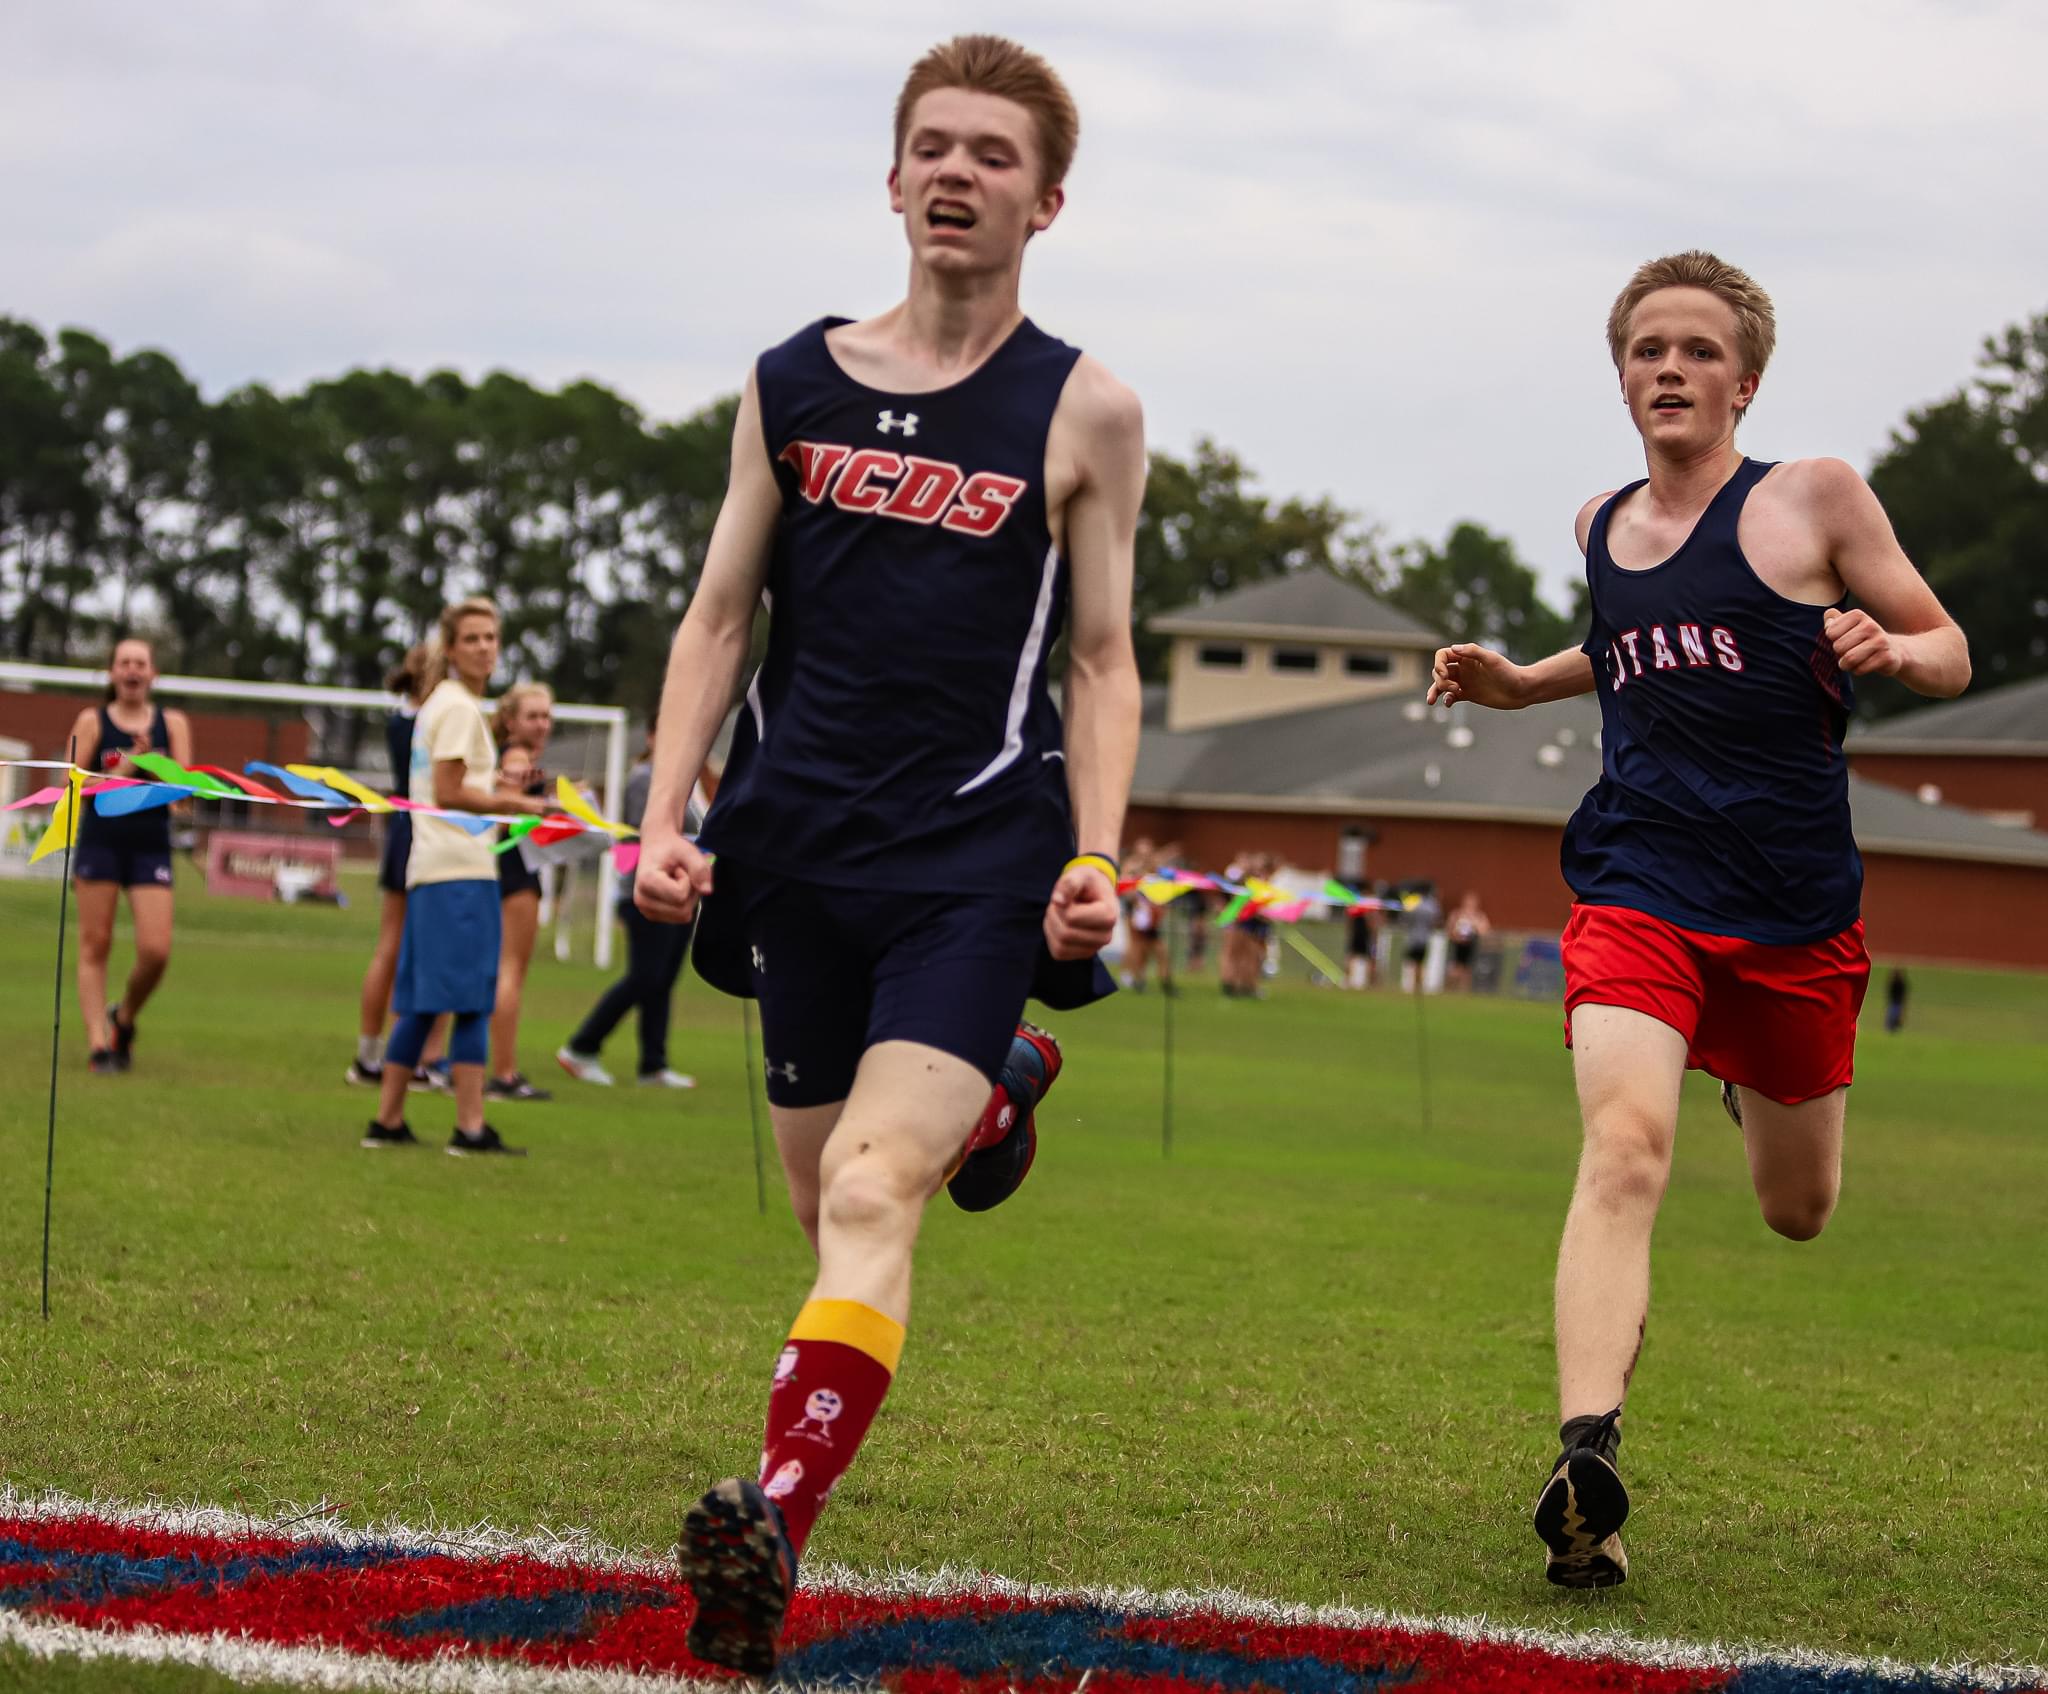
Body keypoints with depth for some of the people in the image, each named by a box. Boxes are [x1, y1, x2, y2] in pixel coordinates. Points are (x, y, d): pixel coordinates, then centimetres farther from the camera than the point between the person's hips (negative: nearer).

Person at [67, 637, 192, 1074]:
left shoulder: (172, 723, 9)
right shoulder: (92, 721, 4)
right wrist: (123, 770, -14)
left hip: (151, 846, 1)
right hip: (100, 842, -1)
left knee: (156, 951, -9)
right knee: (95, 945, -3)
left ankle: (125, 1019, 18)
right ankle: (99, 1042, 1)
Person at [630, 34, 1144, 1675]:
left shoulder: (1084, 410, 1)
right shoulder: (793, 384, 8)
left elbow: (1102, 660, 4)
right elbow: (719, 619, 12)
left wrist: (1096, 860, -8)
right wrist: (666, 817, 2)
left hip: (978, 855, -4)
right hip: (801, 842, 4)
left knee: (871, 1202, -19)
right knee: (831, 1192, 14)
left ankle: (774, 1526, -30)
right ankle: (990, 1092, 48)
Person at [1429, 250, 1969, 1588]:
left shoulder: (1816, 500, -2)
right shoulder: (1604, 525, 11)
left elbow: (1951, 655, 3)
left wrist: (1887, 649, -20)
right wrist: (1520, 683, 16)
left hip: (1797, 910, -1)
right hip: (1638, 887, 1)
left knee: (1799, 1213, 16)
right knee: (1628, 1142, -26)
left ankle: (1752, 1081, 54)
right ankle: (1589, 1460, -37)